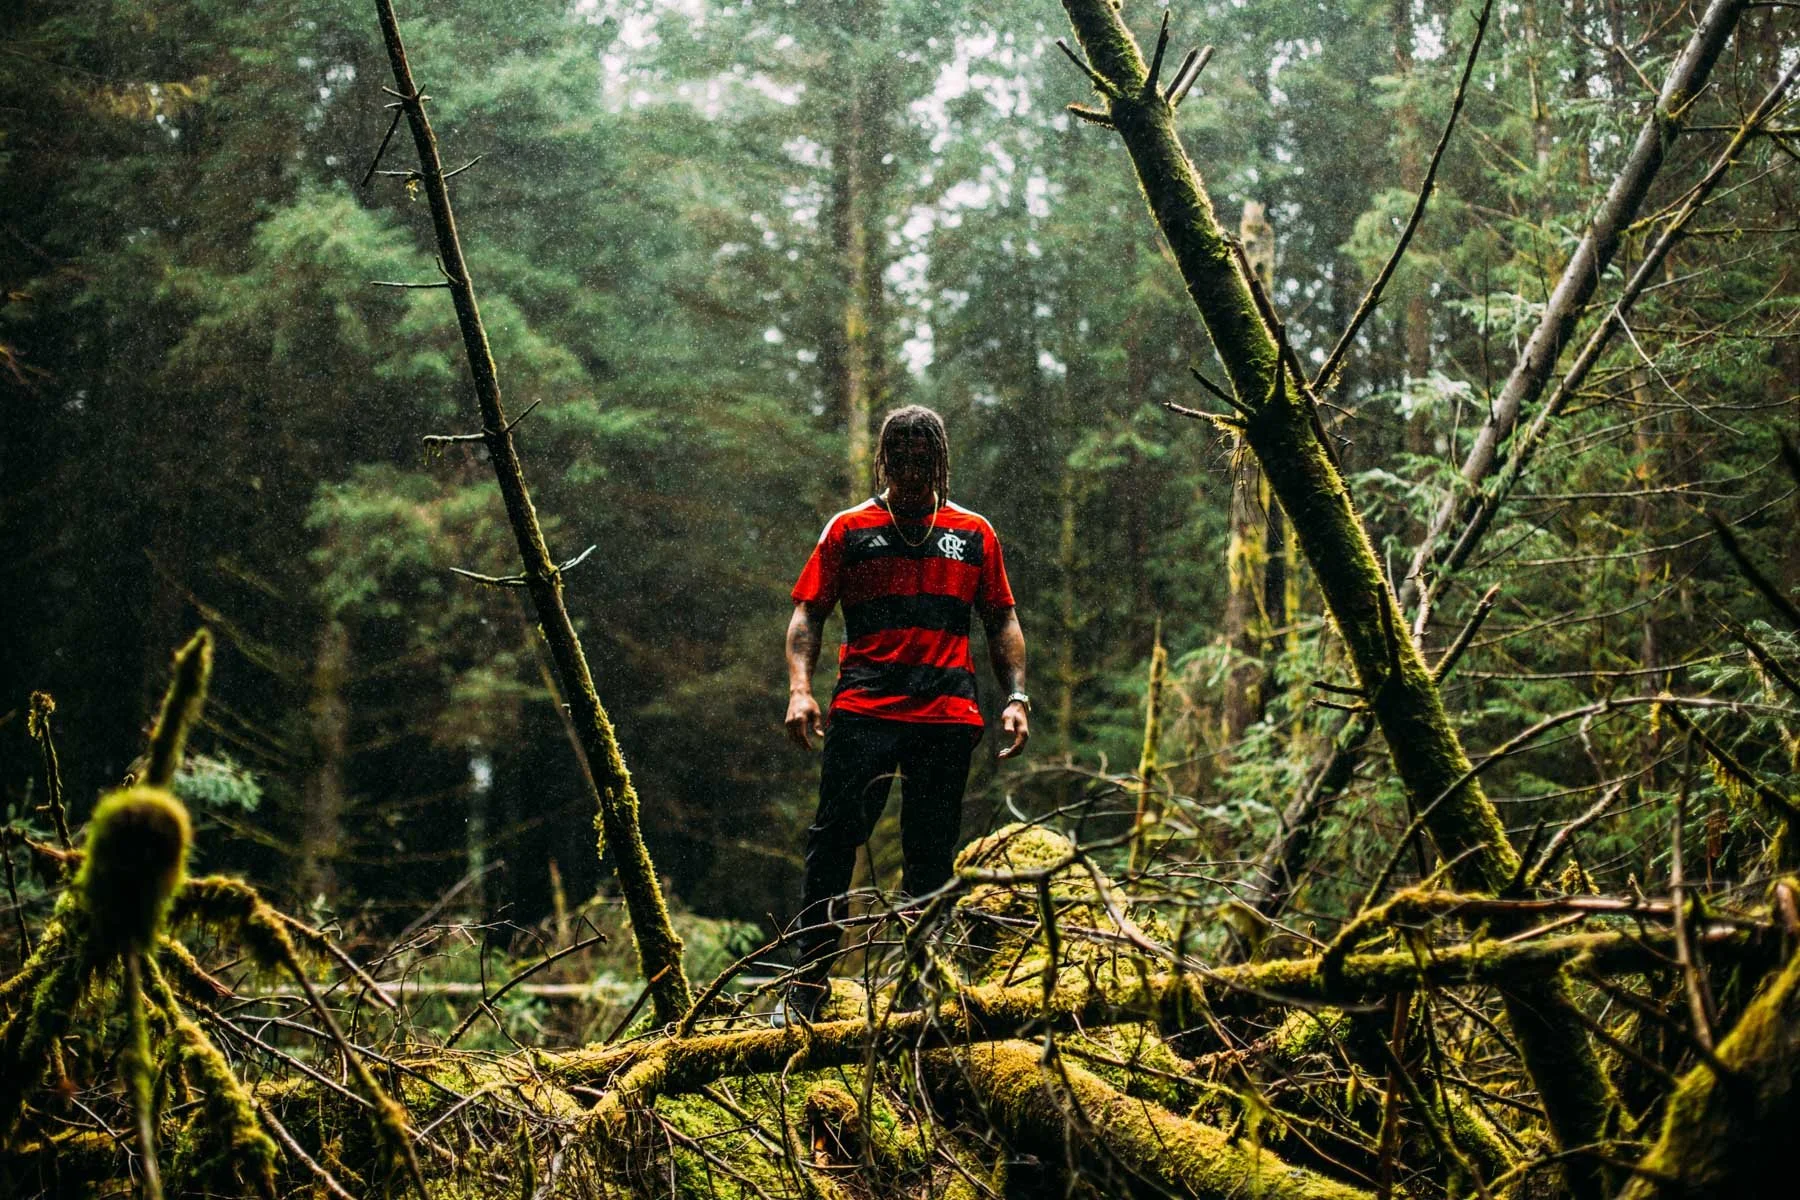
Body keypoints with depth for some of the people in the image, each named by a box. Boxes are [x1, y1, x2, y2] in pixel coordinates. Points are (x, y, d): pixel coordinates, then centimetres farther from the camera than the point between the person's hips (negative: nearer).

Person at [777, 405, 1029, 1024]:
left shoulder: (974, 533, 15)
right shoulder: (849, 529, 10)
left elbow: (1002, 623, 18)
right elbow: (808, 615, 9)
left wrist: (1016, 697, 6)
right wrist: (800, 688, -7)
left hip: (949, 716, 2)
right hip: (863, 711, -2)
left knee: (931, 856, 4)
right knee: (834, 840, -8)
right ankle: (809, 982, -2)